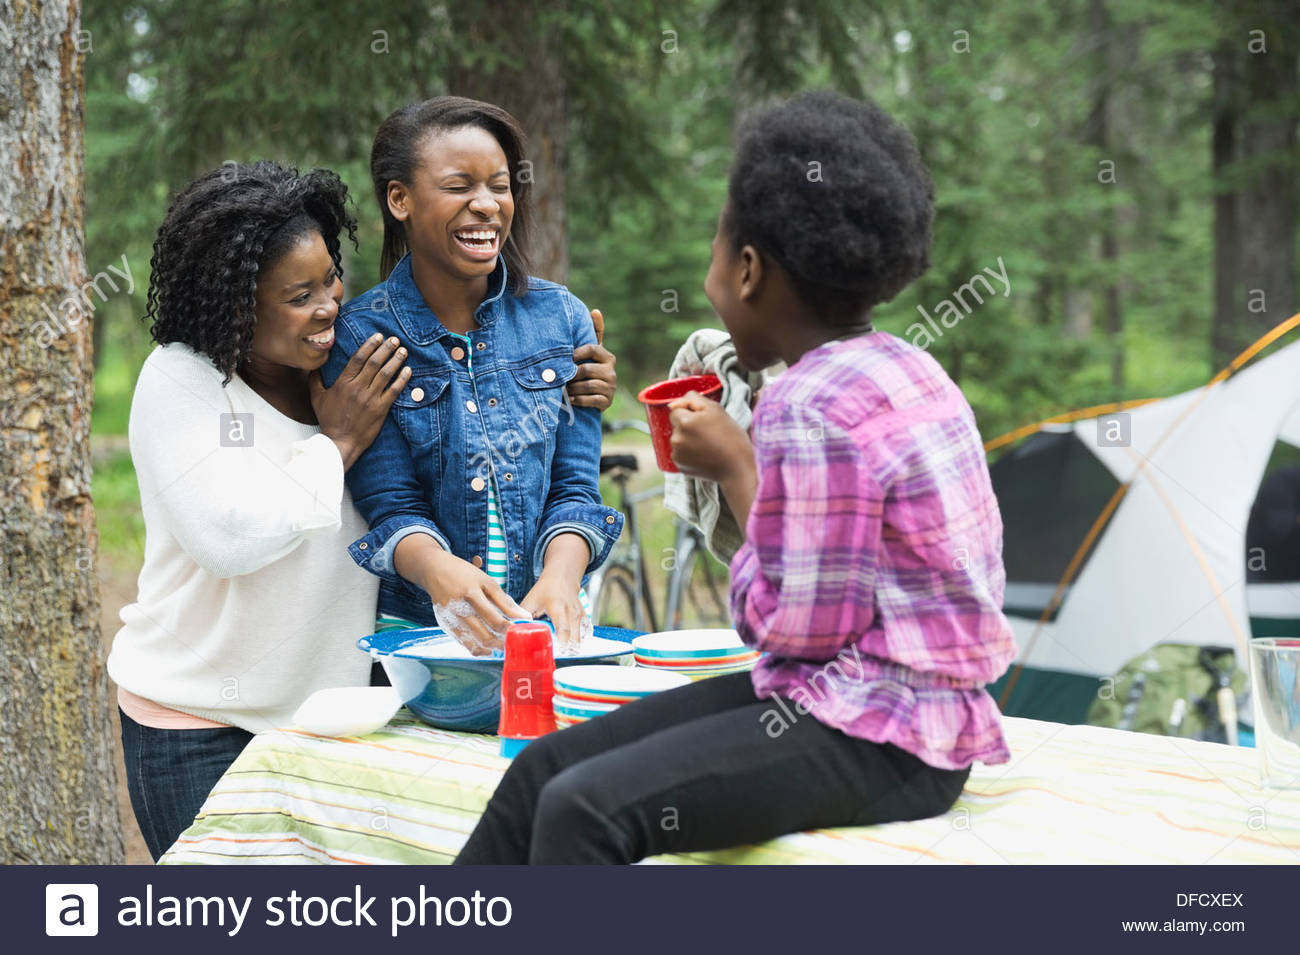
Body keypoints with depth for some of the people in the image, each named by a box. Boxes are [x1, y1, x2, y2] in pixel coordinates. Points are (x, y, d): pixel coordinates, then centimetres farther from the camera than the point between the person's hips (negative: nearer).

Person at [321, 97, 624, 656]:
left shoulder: (562, 318, 8)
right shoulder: (358, 337, -1)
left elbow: (574, 489, 5)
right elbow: (391, 508, -5)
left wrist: (561, 576, -16)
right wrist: (439, 569, -27)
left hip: (547, 629, 2)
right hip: (411, 630, -2)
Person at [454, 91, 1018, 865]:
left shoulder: (811, 408, -19)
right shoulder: (906, 369, 10)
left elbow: (800, 628, -17)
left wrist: (734, 467, -8)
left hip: (881, 740, -10)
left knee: (584, 810, -25)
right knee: (545, 766, 6)